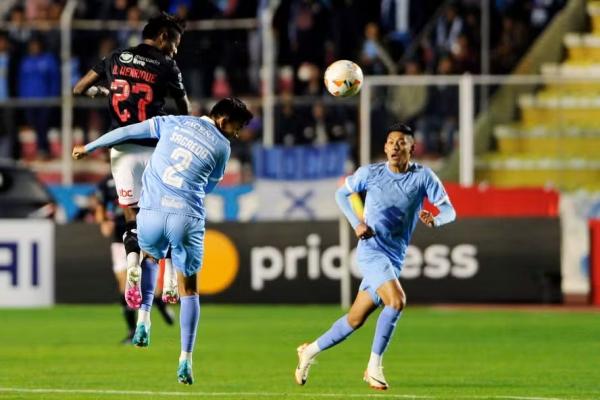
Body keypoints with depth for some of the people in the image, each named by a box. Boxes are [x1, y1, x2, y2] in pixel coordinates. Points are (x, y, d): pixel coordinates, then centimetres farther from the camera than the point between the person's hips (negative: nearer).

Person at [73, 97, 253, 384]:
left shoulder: (174, 122, 11)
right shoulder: (222, 146, 6)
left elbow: (127, 131, 14)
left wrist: (88, 147, 25)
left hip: (152, 210, 2)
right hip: (187, 217, -2)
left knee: (150, 257, 34)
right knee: (188, 289, 13)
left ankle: (144, 319, 14)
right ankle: (185, 361, 4)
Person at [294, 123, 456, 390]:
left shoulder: (423, 177, -2)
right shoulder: (370, 173, -2)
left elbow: (449, 210, -5)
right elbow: (342, 194, 14)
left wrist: (436, 219, -29)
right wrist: (357, 223, -3)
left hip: (395, 258, 4)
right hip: (371, 250, -4)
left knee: (355, 320, 12)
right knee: (397, 300, -26)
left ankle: (311, 351, 33)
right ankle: (374, 366, -15)